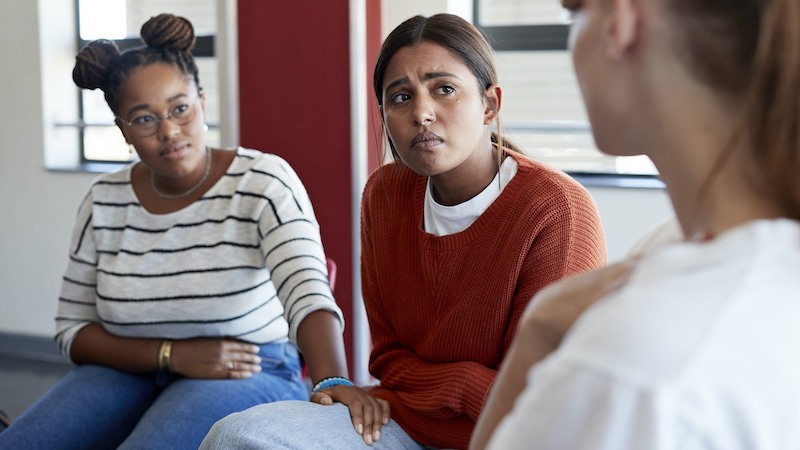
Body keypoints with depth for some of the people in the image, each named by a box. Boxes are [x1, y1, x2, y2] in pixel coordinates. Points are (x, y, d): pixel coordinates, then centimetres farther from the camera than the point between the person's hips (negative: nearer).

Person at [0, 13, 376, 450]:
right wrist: (173, 354, -11)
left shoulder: (263, 181, -10)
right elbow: (73, 329, 5)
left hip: (249, 378, -4)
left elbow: (309, 294, -24)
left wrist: (334, 383, -43)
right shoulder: (104, 201, 2)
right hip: (131, 372, 4)